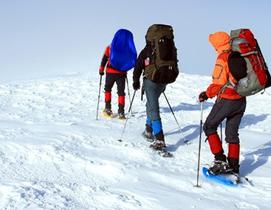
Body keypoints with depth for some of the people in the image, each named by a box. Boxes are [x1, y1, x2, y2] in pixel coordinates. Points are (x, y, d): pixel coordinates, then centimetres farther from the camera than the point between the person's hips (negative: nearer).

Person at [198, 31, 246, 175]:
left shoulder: (222, 58, -16)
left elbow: (218, 84, -21)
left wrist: (207, 94, -8)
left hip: (227, 100, -7)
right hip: (241, 100, 7)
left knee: (209, 127, 8)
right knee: (232, 132, 16)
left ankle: (220, 161, 1)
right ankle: (233, 166, 17)